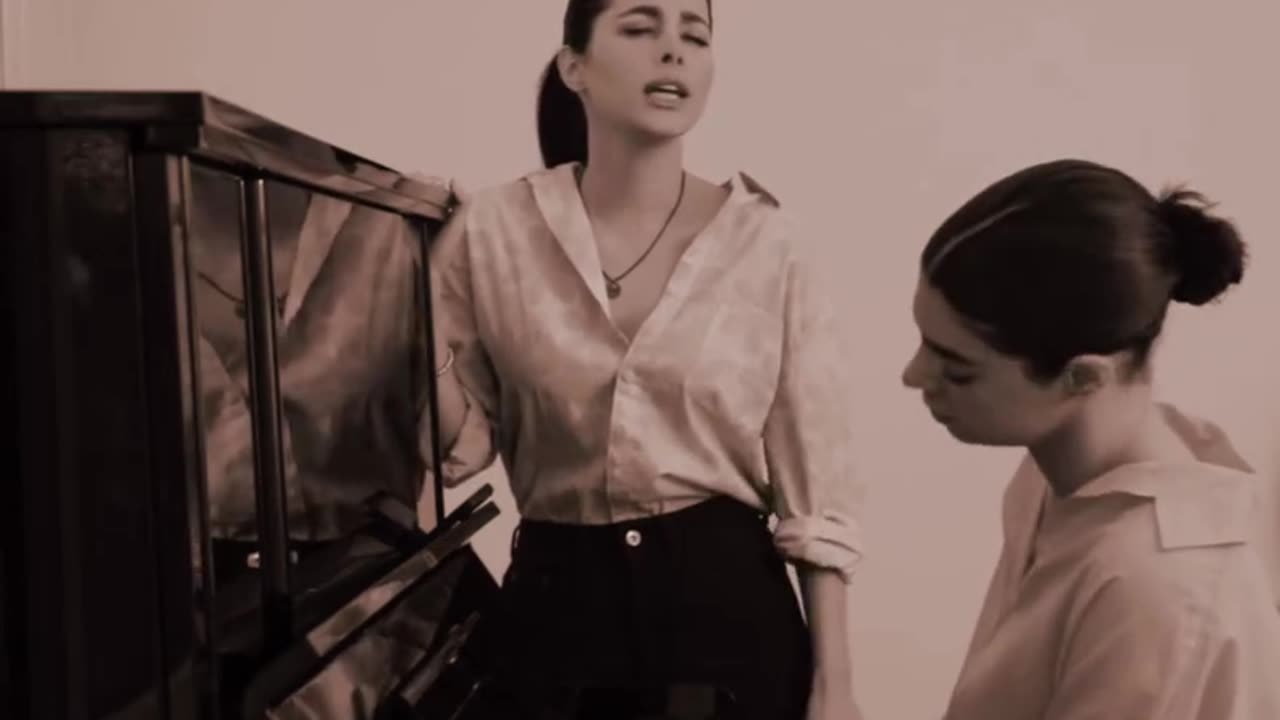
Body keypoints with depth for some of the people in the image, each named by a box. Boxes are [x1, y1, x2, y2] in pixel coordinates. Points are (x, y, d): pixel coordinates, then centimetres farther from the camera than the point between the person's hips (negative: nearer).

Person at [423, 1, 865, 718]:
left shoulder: (768, 244, -5)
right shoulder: (492, 229, -3)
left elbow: (815, 482, -3)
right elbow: (460, 442, 2)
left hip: (728, 599, 0)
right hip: (556, 600, 1)